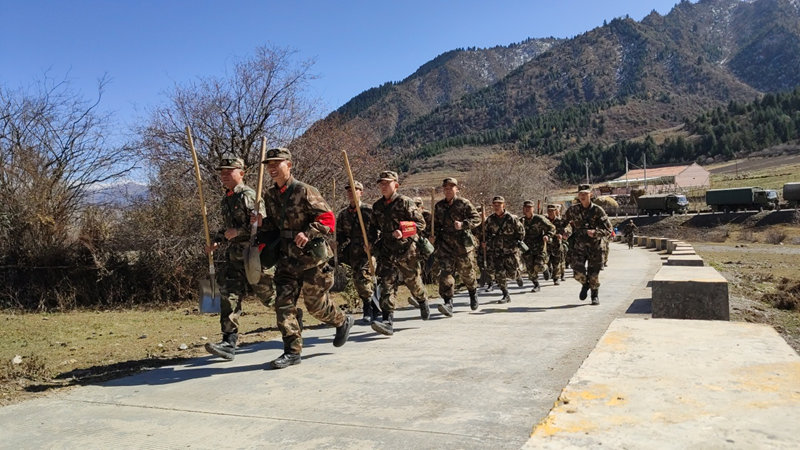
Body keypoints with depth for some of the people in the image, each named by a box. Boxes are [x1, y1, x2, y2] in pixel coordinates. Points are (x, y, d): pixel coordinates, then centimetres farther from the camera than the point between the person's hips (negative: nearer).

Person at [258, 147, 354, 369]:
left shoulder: (305, 191, -13)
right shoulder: (270, 196, 8)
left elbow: (327, 219, -16)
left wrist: (307, 234, -29)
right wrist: (263, 223, 0)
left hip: (313, 256, -6)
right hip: (287, 257, 6)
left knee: (315, 303, 4)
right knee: (283, 302, -2)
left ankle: (343, 322, 33)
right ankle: (292, 351, 5)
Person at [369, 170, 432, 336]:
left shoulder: (405, 202, -7)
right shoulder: (377, 206, 9)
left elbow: (421, 223, -9)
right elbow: (374, 227, 22)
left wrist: (403, 231, -22)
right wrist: (371, 241, 5)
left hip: (407, 250, -3)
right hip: (386, 251, 4)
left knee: (414, 282, 12)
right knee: (386, 283, -11)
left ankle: (424, 303, 44)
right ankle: (387, 321, -16)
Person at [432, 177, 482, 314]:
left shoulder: (464, 203, -3)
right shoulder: (439, 206, 10)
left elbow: (477, 218, -6)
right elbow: (436, 224, 21)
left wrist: (463, 224, -22)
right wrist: (436, 239, 11)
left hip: (463, 243, -2)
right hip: (445, 243, 3)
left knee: (467, 272, 10)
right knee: (445, 271, -13)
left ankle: (473, 294, 38)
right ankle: (448, 303, -16)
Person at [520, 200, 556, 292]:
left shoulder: (539, 219, -8)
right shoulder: (522, 220, 4)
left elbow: (551, 228, -2)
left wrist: (547, 236, -20)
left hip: (539, 247, -3)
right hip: (527, 248, 3)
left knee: (538, 267, -12)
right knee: (530, 269, 0)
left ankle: (546, 268, 24)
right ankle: (536, 285, 17)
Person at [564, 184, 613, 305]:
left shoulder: (597, 210, -7)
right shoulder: (572, 210, 1)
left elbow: (608, 229, -9)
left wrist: (595, 232, -24)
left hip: (594, 246, -1)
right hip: (578, 245, 1)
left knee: (594, 274, 4)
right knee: (578, 272, -10)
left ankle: (595, 295, 27)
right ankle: (585, 284, 24)